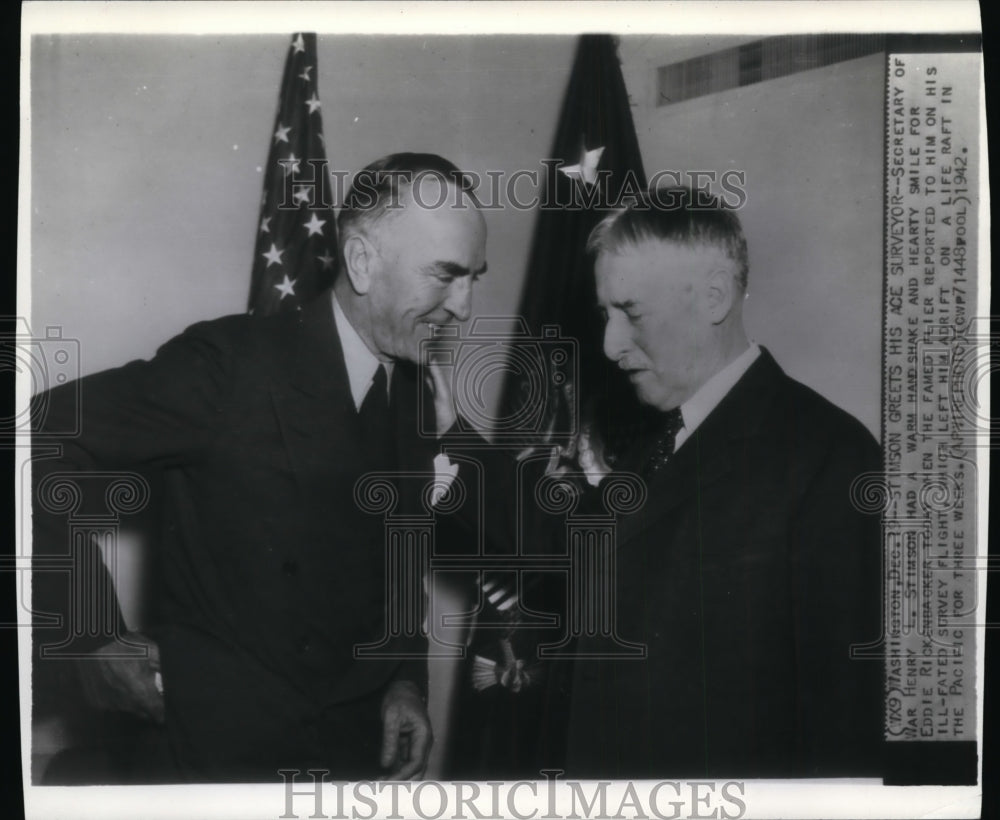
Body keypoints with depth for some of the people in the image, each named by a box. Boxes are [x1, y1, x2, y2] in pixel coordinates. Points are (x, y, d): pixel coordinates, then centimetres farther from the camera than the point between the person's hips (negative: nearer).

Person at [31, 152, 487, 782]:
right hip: (232, 741, -5)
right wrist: (93, 637, -17)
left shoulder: (417, 395, 0)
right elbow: (38, 443, -19)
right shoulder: (232, 363, -20)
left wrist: (407, 678, 1)